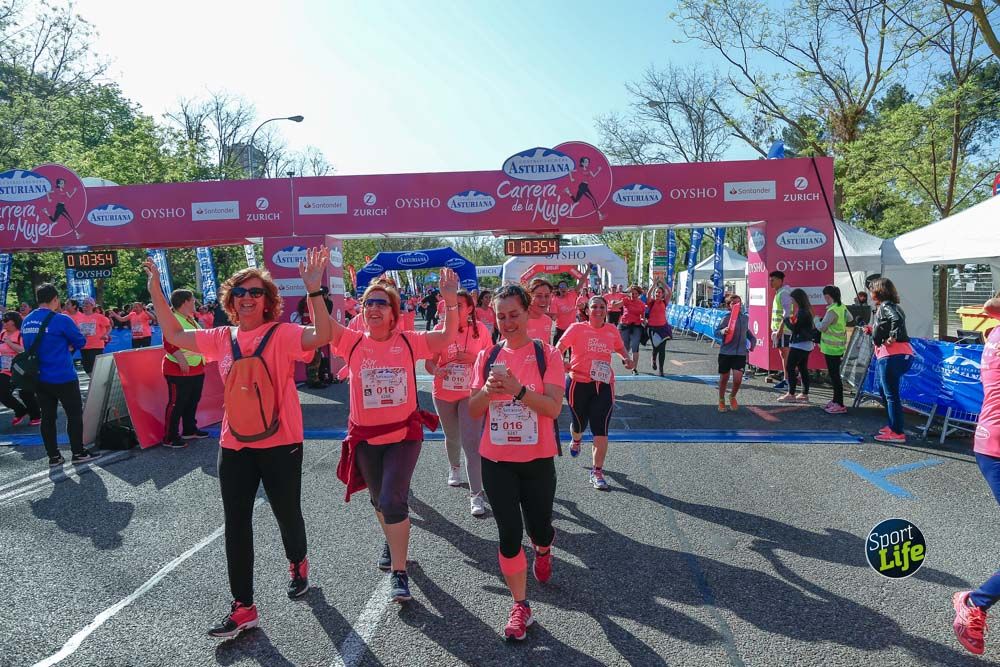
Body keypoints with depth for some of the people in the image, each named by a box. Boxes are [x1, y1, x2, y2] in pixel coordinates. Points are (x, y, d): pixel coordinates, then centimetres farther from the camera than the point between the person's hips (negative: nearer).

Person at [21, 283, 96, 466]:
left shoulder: (26, 322, 6)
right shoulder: (61, 319, -15)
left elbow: (30, 346, 18)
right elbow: (81, 342, -6)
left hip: (39, 377, 6)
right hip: (63, 377, -6)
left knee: (48, 416, 11)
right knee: (74, 415, 7)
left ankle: (53, 456, 17)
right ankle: (78, 453, 13)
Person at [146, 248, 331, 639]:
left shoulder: (282, 335, -11)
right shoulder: (221, 339, 5)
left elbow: (322, 335, -29)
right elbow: (175, 334, 14)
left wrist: (314, 290, -39)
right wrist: (156, 291, 7)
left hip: (280, 445, -4)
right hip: (234, 447, 5)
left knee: (287, 515, 14)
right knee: (236, 526, 7)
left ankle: (297, 565, 46)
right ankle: (243, 608, 18)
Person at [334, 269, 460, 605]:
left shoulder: (408, 341, -6)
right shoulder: (353, 342, -4)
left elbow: (448, 336, -14)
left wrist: (451, 300, -25)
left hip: (404, 434, -3)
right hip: (365, 436, 3)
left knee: (393, 500, -14)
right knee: (379, 499, 22)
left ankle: (399, 573, -1)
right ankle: (392, 542, 52)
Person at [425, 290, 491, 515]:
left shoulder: (480, 329, -7)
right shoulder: (441, 329, -8)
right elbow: (429, 361, -8)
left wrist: (474, 358, -18)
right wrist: (436, 370, -31)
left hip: (470, 394, -2)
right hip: (444, 394, 2)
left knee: (471, 443, -11)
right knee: (452, 437, 22)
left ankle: (476, 495, -9)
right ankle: (454, 467, 53)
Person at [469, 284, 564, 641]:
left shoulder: (547, 354, -8)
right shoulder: (487, 356, 1)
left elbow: (553, 408, -17)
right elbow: (473, 411, 1)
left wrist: (518, 389, -30)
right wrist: (488, 390, -20)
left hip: (537, 460, -1)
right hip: (496, 461, 2)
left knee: (538, 529, 11)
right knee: (509, 534, 1)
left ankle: (544, 548, 50)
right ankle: (520, 606, 18)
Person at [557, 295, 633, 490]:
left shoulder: (612, 330, 6)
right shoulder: (577, 328, -4)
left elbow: (620, 348, 25)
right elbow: (559, 348, -7)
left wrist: (626, 358, 5)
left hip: (604, 385, 2)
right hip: (579, 383, -1)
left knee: (601, 430, -6)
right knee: (580, 422, 15)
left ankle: (597, 472, 3)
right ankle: (576, 440, 53)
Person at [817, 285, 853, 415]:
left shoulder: (832, 311, -22)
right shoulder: (842, 307, 5)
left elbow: (821, 327, -16)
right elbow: (850, 319, 21)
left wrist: (816, 320, 2)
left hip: (832, 348, -9)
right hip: (839, 346, 9)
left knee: (834, 375, -5)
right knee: (834, 374, 17)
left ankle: (839, 405, -2)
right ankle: (836, 400, 26)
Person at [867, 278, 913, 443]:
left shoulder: (885, 306, -10)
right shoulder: (885, 307, 19)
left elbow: (897, 319, -29)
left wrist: (892, 338, -23)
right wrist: (872, 329, 19)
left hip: (892, 355, -11)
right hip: (889, 355, 11)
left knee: (891, 394, -7)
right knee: (886, 391, 21)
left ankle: (897, 432, -4)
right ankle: (893, 425, 29)